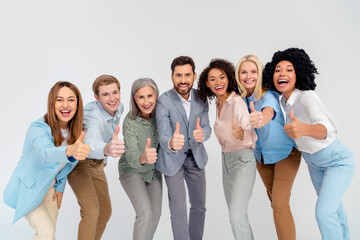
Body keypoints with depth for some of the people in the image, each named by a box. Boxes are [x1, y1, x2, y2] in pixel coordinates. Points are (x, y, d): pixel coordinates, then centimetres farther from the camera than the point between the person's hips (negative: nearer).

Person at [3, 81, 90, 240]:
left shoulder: (75, 130, -8)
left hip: (49, 187, 6)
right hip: (28, 188, -6)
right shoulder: (38, 128, -28)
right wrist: (70, 151, -70)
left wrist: (60, 187, 7)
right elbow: (47, 153, -50)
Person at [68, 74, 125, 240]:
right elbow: (91, 143, -56)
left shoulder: (119, 107, -9)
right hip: (78, 162, -7)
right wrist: (106, 149, -79)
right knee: (92, 212, -20)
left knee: (105, 212, 10)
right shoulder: (94, 117, -34)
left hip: (96, 164, 8)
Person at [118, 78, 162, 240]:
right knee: (145, 213, -20)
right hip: (132, 170, -5)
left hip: (153, 170, 5)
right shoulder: (130, 123, -31)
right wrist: (143, 158, -63)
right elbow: (131, 157, -42)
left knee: (155, 214, 9)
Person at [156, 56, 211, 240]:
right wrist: (171, 143, -57)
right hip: (173, 159, -4)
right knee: (178, 209, 2)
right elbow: (163, 135, -33)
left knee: (199, 206, 17)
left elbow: (207, 127, -12)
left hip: (196, 156, 5)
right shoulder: (163, 102, -23)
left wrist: (202, 134, -37)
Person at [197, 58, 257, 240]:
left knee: (237, 218, -16)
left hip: (242, 161, -8)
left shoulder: (237, 102, -18)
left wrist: (241, 135, -49)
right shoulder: (218, 103, 7)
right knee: (236, 215, 15)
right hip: (226, 160, 8)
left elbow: (252, 136, -30)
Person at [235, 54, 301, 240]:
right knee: (273, 199, 22)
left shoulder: (268, 95, -28)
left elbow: (268, 111, -51)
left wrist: (261, 119, -73)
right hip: (262, 156, 6)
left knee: (280, 204, -13)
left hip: (285, 154, -6)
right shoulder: (240, 99, -9)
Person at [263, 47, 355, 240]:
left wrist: (303, 129, -68)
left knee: (323, 213, -19)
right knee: (332, 206, 23)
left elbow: (327, 129, -50)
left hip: (338, 162, -8)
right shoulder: (284, 100, -8)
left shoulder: (307, 98, -31)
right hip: (314, 162, 8)